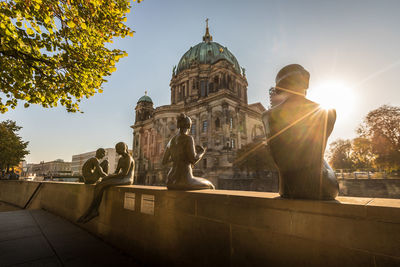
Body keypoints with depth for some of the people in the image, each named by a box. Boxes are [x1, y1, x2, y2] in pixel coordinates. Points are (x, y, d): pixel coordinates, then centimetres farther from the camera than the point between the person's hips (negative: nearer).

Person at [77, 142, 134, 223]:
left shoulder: (129, 158, -13)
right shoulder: (120, 159, 18)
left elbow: (124, 174, -19)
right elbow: (116, 172, 19)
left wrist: (110, 176, -13)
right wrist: (109, 176, -1)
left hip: (126, 180, -9)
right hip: (120, 178, 9)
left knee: (101, 185, -23)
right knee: (98, 184, -10)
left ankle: (89, 211, -8)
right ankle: (95, 210, -17)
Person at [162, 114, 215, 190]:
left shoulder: (171, 140, 11)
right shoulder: (188, 138, -10)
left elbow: (164, 161, 17)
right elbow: (193, 160, -16)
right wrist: (201, 152, 6)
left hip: (171, 181, 7)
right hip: (184, 181, -7)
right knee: (209, 186, 23)